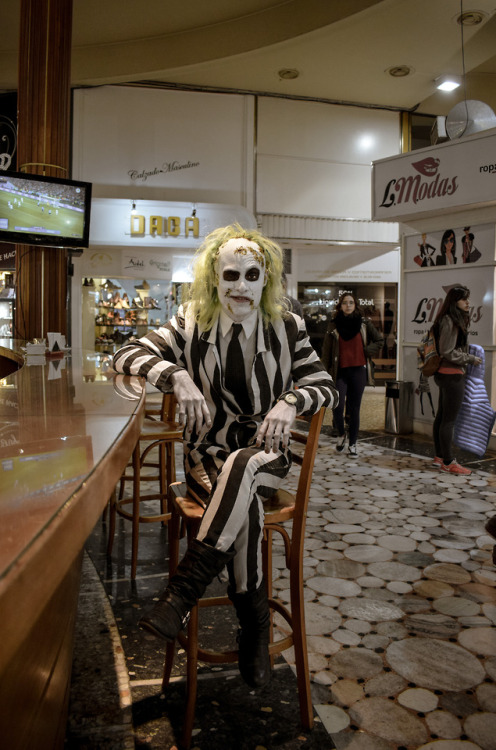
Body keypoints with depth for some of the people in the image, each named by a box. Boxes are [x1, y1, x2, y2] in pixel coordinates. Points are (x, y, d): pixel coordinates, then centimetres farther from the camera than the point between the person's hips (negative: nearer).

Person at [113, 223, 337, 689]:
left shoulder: (287, 327, 2)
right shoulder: (192, 323, 1)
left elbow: (326, 386, 1)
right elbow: (126, 356, -7)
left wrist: (290, 401, -21)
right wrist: (178, 377, -27)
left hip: (266, 454, 0)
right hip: (208, 453, 0)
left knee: (241, 466, -37)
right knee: (244, 506, -33)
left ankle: (184, 590, -30)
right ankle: (255, 629, -15)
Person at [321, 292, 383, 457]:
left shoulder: (364, 323, 5)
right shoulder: (333, 325, 2)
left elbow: (379, 340, 16)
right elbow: (326, 351, 4)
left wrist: (367, 352, 1)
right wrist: (326, 372, 0)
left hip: (358, 370, 1)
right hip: (340, 371, -1)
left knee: (354, 409, 6)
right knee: (338, 407, -12)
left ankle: (352, 444, 17)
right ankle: (341, 434, 17)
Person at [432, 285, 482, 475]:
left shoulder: (455, 320, 14)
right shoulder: (449, 321, -16)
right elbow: (447, 352, -19)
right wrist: (471, 359, -11)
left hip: (445, 374, 10)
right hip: (452, 375, -10)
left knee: (442, 417, 14)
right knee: (449, 420, -3)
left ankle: (439, 457, 24)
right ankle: (448, 462, 5)